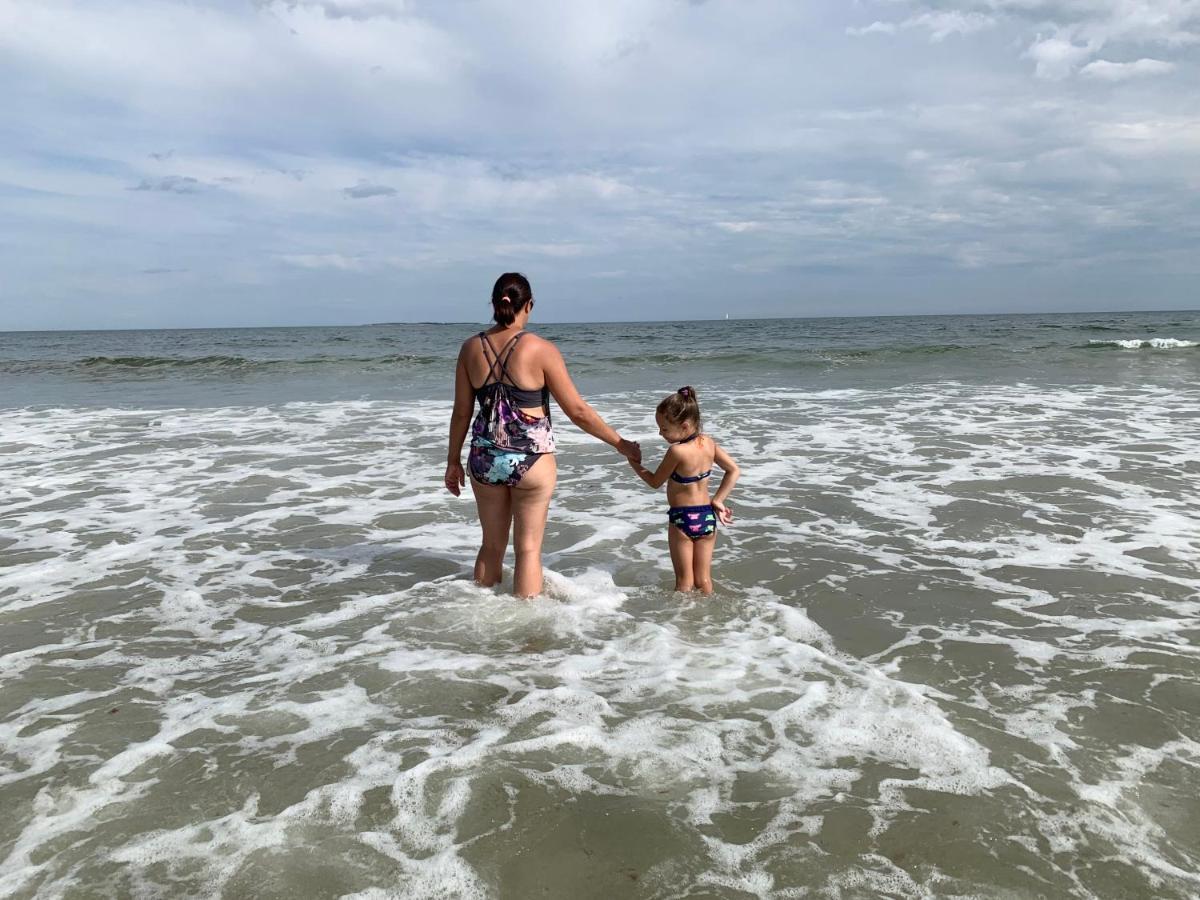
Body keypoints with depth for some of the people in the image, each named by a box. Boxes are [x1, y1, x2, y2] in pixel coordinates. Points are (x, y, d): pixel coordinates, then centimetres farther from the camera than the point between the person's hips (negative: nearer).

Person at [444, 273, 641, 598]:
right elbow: (577, 411, -9)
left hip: (485, 458, 4)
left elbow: (462, 412, 5)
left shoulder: (471, 348, -1)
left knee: (491, 546, 19)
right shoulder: (541, 350, -12)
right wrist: (620, 444, 1)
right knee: (528, 548, 8)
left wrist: (454, 460, 16)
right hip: (531, 459, -4)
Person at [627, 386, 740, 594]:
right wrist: (718, 500, 6)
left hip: (681, 519, -6)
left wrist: (635, 464, 8)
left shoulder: (677, 451, -21)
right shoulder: (708, 443, -3)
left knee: (684, 580, 5)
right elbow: (734, 470, 6)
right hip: (707, 517, 6)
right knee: (703, 579, 14)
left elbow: (655, 482, -7)